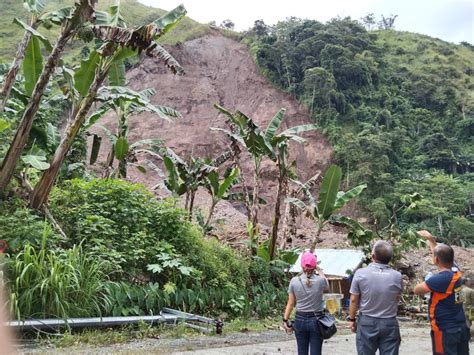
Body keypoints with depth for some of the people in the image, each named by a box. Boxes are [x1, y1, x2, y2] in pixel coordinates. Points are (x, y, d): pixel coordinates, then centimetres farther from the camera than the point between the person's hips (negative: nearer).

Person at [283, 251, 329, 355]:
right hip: (316, 320, -1)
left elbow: (290, 303, -3)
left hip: (300, 320, 1)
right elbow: (327, 287, 16)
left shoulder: (294, 281, -7)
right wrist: (320, 271, 14)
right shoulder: (320, 280, -10)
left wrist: (285, 320, 5)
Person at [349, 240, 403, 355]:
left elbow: (353, 300, -5)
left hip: (367, 322, -1)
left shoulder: (360, 273, -11)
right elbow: (397, 298, 9)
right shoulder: (397, 276, -7)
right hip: (389, 324, 1)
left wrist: (352, 319, 8)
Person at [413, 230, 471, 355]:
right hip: (462, 328, 8)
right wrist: (431, 239, 24)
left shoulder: (440, 279, -24)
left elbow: (417, 290, -14)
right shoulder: (456, 272, -1)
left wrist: (426, 281, 4)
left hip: (445, 331, -8)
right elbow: (444, 255, 18)